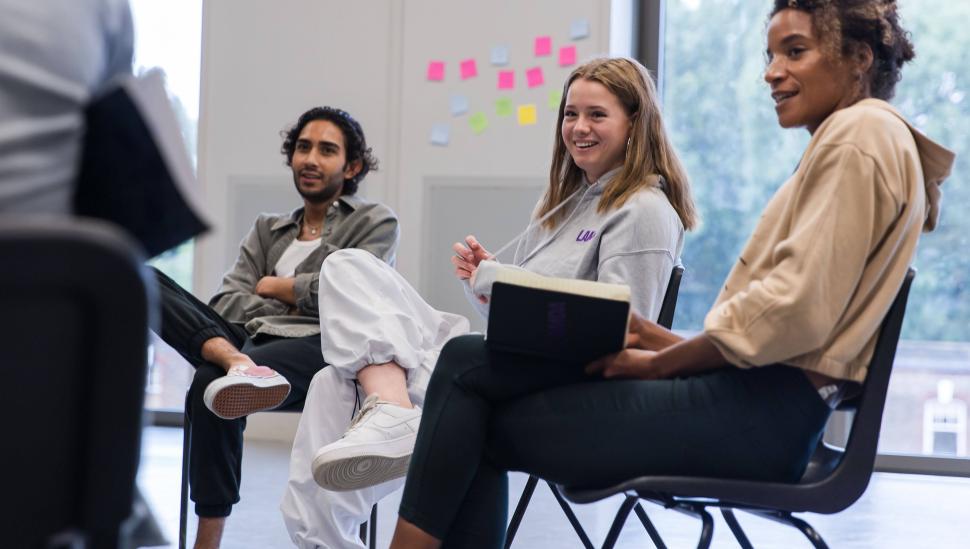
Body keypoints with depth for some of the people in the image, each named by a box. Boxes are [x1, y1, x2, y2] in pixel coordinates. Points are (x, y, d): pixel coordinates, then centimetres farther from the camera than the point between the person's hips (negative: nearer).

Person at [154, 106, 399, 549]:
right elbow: (226, 301, 14)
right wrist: (294, 301, -5)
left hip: (322, 348, -5)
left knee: (211, 383, -39)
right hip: (249, 340, 6)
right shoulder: (267, 229, 31)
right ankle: (237, 363, -47)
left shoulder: (376, 222, 17)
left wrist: (269, 286, 10)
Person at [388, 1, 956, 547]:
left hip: (761, 406, -10)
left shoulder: (863, 133, -6)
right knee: (468, 359, -1)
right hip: (751, 389, 10)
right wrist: (671, 342, 10)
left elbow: (797, 309, -16)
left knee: (475, 397, -11)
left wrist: (662, 362, -8)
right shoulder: (843, 137, 25)